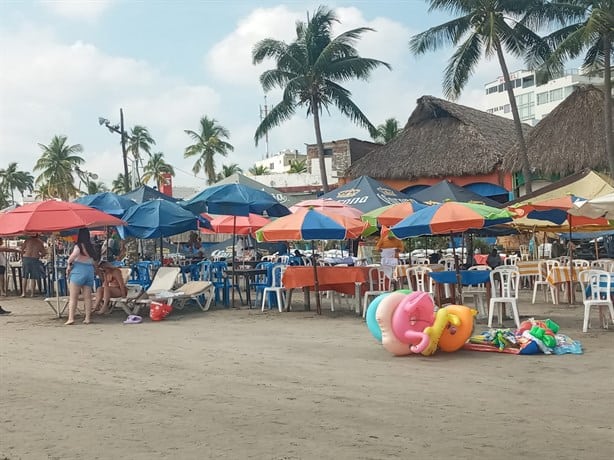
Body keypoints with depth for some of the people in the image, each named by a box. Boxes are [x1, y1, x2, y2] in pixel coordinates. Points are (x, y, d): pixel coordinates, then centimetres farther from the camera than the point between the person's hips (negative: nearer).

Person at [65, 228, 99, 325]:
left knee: (73, 297, -1)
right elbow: (95, 260, 14)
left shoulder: (79, 246, -9)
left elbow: (74, 254, -27)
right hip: (90, 271, 5)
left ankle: (71, 318, -6)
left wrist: (69, 264, -14)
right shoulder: (91, 247, 9)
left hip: (78, 271, -5)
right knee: (87, 297, 6)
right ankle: (87, 318, 6)